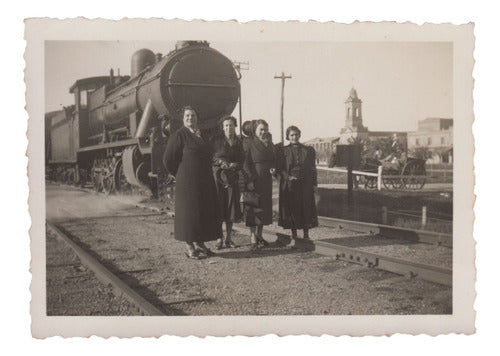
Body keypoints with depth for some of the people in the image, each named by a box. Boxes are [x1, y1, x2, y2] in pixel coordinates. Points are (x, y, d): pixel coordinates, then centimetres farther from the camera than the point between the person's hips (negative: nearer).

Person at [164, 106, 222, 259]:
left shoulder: (202, 135, 13)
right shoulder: (179, 135, -7)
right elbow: (169, 159, -9)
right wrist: (180, 174, 0)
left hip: (205, 182, 7)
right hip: (187, 182, -7)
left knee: (205, 211, 10)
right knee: (189, 211, -3)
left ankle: (199, 243, 22)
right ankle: (190, 248, 4)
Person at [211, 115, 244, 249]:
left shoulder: (238, 143, 12)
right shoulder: (217, 140, 3)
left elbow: (242, 162, 11)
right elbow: (210, 158, 2)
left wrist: (232, 165, -7)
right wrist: (220, 162, -14)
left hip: (232, 177, 3)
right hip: (218, 177, -3)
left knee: (231, 207, 4)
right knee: (218, 207, -7)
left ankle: (228, 238, 13)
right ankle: (219, 238, 0)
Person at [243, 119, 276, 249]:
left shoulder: (269, 144, 14)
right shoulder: (250, 143, -5)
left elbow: (274, 160, 22)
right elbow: (246, 163, -10)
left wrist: (274, 169, 0)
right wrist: (249, 180, -19)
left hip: (266, 180, 6)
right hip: (254, 179, -6)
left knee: (265, 207, 9)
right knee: (253, 206, -3)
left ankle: (259, 235, 19)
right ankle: (253, 236, 4)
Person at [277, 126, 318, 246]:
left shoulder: (308, 150, 7)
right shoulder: (284, 151, 3)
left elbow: (313, 168, 8)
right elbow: (280, 168, 0)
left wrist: (314, 184, 2)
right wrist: (288, 177, -16)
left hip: (305, 185, 1)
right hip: (289, 185, -1)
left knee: (306, 209, 3)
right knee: (292, 210, 3)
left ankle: (306, 236, 15)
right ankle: (294, 237, 13)